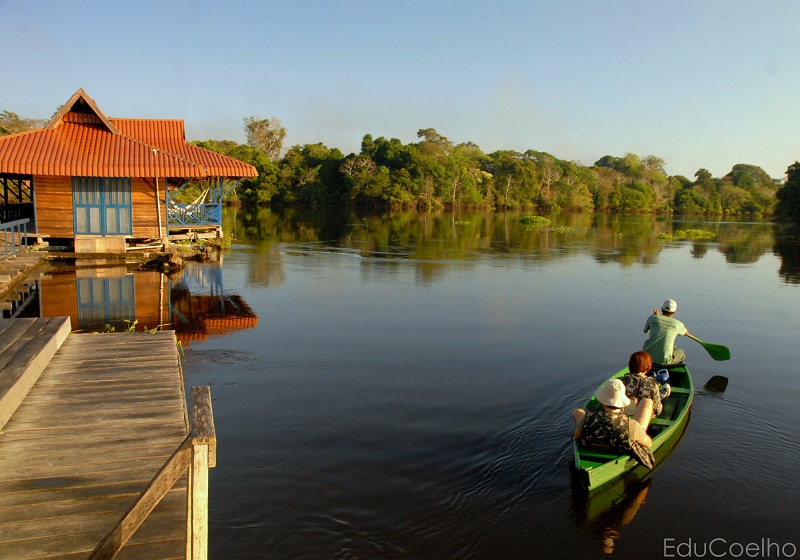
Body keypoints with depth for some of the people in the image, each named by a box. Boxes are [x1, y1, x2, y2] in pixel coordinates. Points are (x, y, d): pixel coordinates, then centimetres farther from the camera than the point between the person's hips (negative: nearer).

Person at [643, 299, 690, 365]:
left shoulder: (652, 318, 0)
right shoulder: (677, 324, 1)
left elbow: (645, 330, 23)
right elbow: (686, 332, 25)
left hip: (648, 356, 1)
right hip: (664, 360, -1)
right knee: (681, 353, 28)